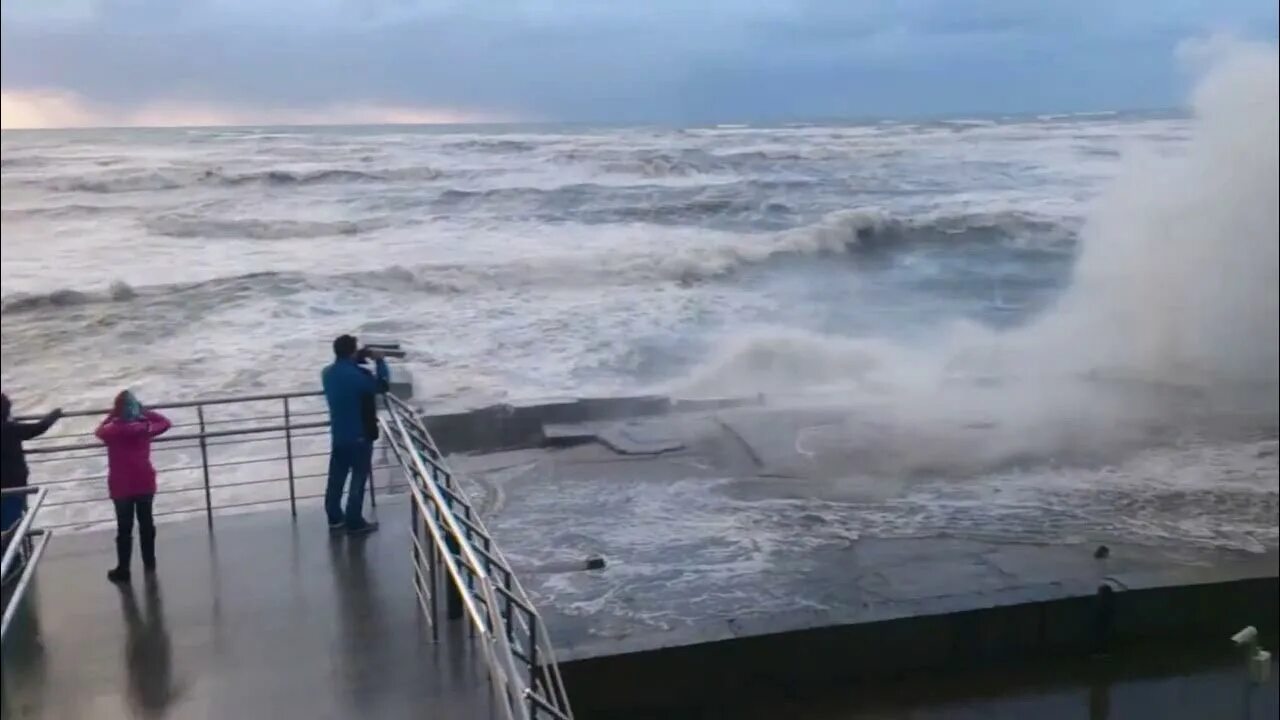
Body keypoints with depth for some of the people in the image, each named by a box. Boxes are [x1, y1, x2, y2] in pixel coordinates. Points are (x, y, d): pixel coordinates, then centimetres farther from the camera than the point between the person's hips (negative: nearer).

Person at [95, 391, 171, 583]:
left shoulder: (111, 431, -12)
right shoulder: (145, 426, -8)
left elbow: (99, 431, 10)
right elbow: (165, 422, 10)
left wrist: (111, 416, 8)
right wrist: (145, 412, 7)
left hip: (120, 487, -2)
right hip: (145, 483, 2)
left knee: (124, 528, 7)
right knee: (146, 523, 17)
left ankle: (123, 570, 13)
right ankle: (149, 562, 30)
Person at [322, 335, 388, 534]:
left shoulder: (328, 373, 0)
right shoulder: (358, 375, -23)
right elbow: (382, 385, -8)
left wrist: (360, 358, 7)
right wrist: (379, 361, 2)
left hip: (338, 435, 7)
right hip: (359, 436, -7)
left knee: (336, 477, 15)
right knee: (359, 478, 2)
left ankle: (335, 517, 25)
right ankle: (355, 522, 6)